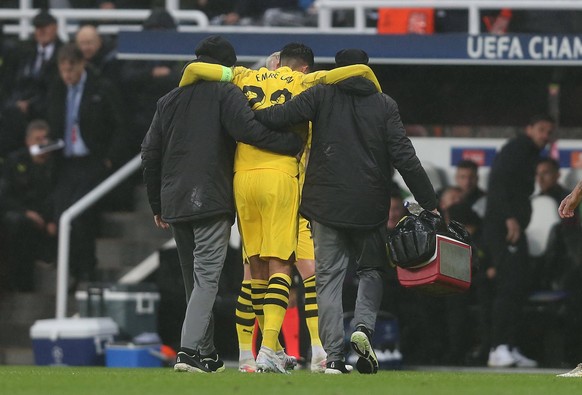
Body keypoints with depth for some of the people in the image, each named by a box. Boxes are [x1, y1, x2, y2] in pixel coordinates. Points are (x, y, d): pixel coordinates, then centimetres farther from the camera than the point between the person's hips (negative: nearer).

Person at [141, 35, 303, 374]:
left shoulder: (169, 101, 16)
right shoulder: (226, 94, -1)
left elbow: (150, 155, 17)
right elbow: (250, 130, -18)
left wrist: (157, 205, 23)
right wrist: (297, 143, -11)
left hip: (174, 203, 6)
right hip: (212, 201, -6)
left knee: (193, 279, 14)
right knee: (206, 276, -8)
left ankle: (207, 354, 14)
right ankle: (191, 349, -21)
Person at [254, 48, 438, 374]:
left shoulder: (321, 96, 2)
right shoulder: (384, 105, 4)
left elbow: (281, 116, -10)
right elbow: (405, 158, -2)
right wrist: (429, 203, 1)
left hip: (326, 203, 0)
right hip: (371, 208, 0)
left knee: (329, 277, 3)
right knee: (372, 269, 18)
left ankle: (334, 356, -5)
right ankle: (364, 325, -8)